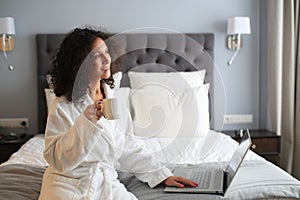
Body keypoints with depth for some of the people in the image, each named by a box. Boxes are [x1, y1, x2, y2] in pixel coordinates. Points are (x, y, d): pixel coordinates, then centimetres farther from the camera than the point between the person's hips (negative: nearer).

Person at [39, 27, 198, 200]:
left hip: (106, 183, 4)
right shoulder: (63, 106, -9)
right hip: (68, 184, -4)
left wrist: (163, 175, 11)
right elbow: (57, 158, -15)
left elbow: (129, 147, 14)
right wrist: (86, 121, -25)